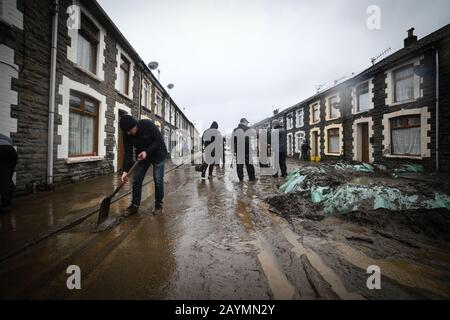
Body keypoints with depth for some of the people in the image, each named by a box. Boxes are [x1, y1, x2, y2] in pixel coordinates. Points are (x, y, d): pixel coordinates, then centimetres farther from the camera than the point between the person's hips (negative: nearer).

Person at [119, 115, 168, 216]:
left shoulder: (147, 124, -25)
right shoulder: (127, 134, -12)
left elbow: (159, 140, -22)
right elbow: (128, 153, -13)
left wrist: (147, 152, -29)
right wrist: (125, 171, -20)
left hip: (157, 153, -4)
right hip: (142, 155, 5)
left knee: (158, 180, -6)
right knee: (136, 180, 0)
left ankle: (159, 204, 9)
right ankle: (135, 205, 14)